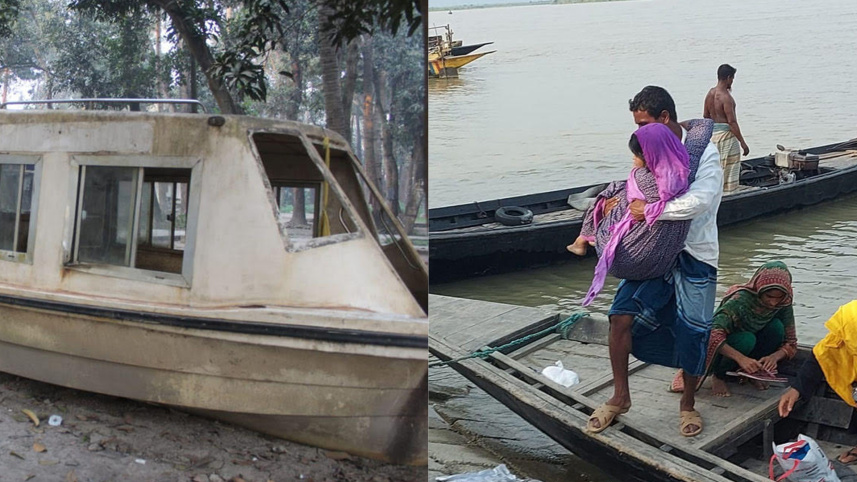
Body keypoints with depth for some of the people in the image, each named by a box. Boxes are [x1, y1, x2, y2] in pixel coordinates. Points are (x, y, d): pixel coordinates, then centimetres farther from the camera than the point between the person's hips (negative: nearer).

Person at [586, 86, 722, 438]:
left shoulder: (704, 152, -11)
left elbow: (700, 200, -27)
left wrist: (650, 210, -24)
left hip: (694, 255, -5)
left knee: (693, 333, 2)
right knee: (622, 315, -7)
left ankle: (688, 404, 26)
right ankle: (620, 397, 9)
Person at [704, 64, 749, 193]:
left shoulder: (710, 93, 5)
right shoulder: (726, 97, -19)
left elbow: (706, 116, 13)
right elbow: (732, 121, -21)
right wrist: (742, 142, -18)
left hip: (712, 133, 8)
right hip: (726, 134, -8)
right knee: (729, 167, 0)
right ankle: (729, 191, 3)